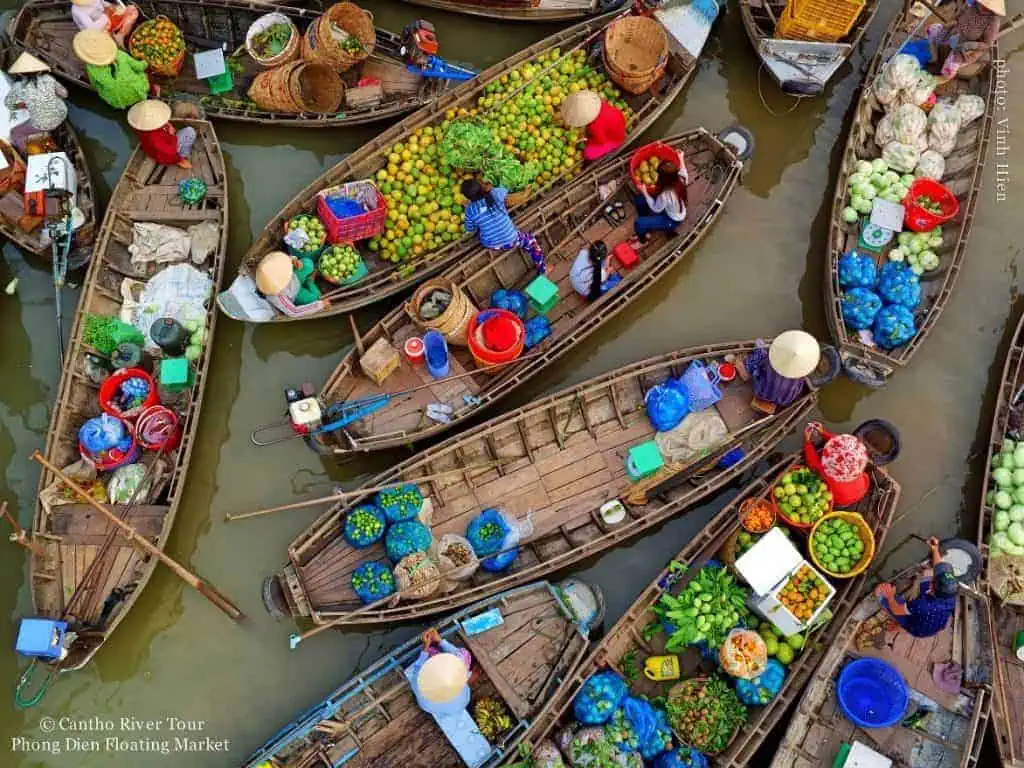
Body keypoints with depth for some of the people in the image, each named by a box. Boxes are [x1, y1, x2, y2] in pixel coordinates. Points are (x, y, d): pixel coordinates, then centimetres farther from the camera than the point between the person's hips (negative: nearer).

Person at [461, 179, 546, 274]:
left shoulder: (470, 210, -16)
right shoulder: (496, 194, -19)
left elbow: (470, 229, 2)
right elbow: (505, 191, 7)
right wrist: (489, 188, 20)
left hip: (490, 244, 2)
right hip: (510, 241, -2)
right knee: (530, 240, 25)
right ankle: (542, 270, 37)